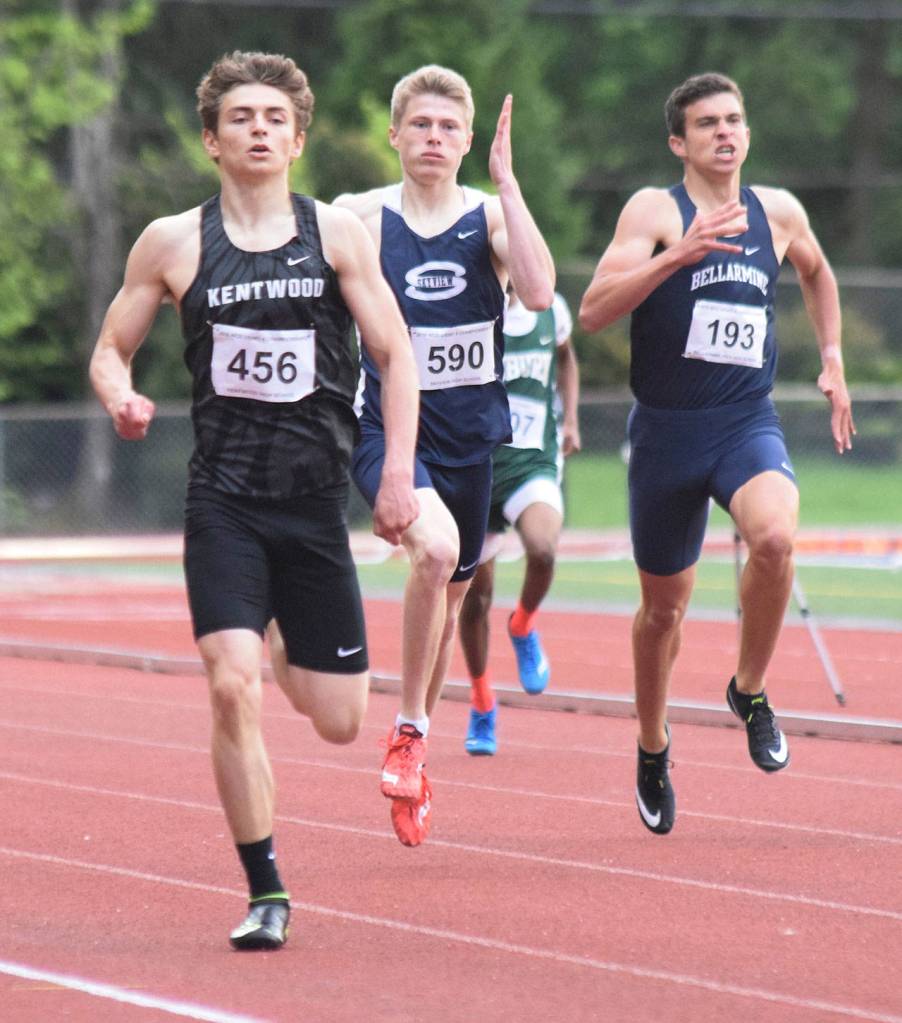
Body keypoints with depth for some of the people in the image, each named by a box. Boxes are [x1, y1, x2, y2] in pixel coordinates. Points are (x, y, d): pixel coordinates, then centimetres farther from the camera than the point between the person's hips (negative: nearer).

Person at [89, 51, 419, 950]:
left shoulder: (336, 234, 3)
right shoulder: (173, 243, 3)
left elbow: (395, 355, 5)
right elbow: (111, 348, 12)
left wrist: (398, 472, -4)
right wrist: (121, 397, -11)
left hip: (316, 501, 1)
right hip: (223, 500, -1)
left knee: (339, 723, 3)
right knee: (231, 690, -18)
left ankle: (282, 652, 41)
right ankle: (265, 892, -5)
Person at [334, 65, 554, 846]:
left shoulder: (490, 217, 0)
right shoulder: (361, 218, -4)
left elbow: (539, 292, -19)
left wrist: (507, 179, -19)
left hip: (471, 436, 4)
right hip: (387, 427, -4)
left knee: (448, 600, 16)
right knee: (436, 546, -32)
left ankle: (413, 763, 38)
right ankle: (409, 732, -17)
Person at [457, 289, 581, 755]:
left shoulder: (551, 310, 5)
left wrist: (570, 419, 15)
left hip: (533, 463, 1)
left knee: (542, 549, -30)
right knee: (475, 596, 3)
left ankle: (524, 627, 3)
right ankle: (482, 707, 23)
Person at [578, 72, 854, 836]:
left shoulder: (778, 213, 6)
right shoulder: (655, 210, -6)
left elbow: (817, 272, 30)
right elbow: (593, 313, -18)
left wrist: (832, 358, 22)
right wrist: (676, 255, -28)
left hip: (748, 423, 1)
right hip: (667, 429, -1)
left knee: (775, 536, -31)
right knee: (664, 606, 11)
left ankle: (750, 691, -7)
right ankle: (653, 748, 37)